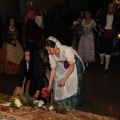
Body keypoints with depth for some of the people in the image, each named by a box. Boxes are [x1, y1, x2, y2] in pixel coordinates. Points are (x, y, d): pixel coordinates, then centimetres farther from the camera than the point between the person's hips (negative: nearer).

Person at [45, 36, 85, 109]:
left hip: (74, 64, -5)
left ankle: (71, 107, 9)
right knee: (59, 85, -2)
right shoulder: (51, 55, -21)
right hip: (62, 65, 5)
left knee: (71, 85, -7)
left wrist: (64, 80, -31)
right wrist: (50, 85, -12)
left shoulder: (66, 50, -40)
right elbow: (53, 69, -12)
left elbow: (72, 66, -30)